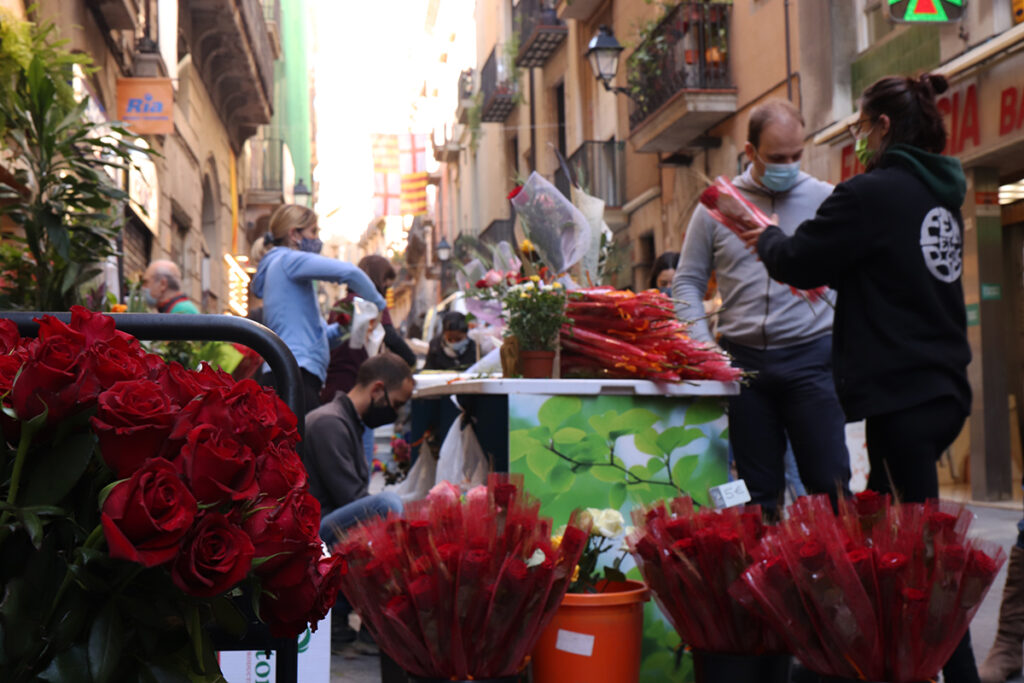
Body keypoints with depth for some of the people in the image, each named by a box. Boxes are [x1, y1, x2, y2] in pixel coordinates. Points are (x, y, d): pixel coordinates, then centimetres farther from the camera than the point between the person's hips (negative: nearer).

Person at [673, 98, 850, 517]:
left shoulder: (824, 199, 4)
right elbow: (687, 282, 11)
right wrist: (702, 344, -3)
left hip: (811, 358, -1)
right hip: (744, 361, 2)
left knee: (830, 484, -3)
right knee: (758, 491, 9)